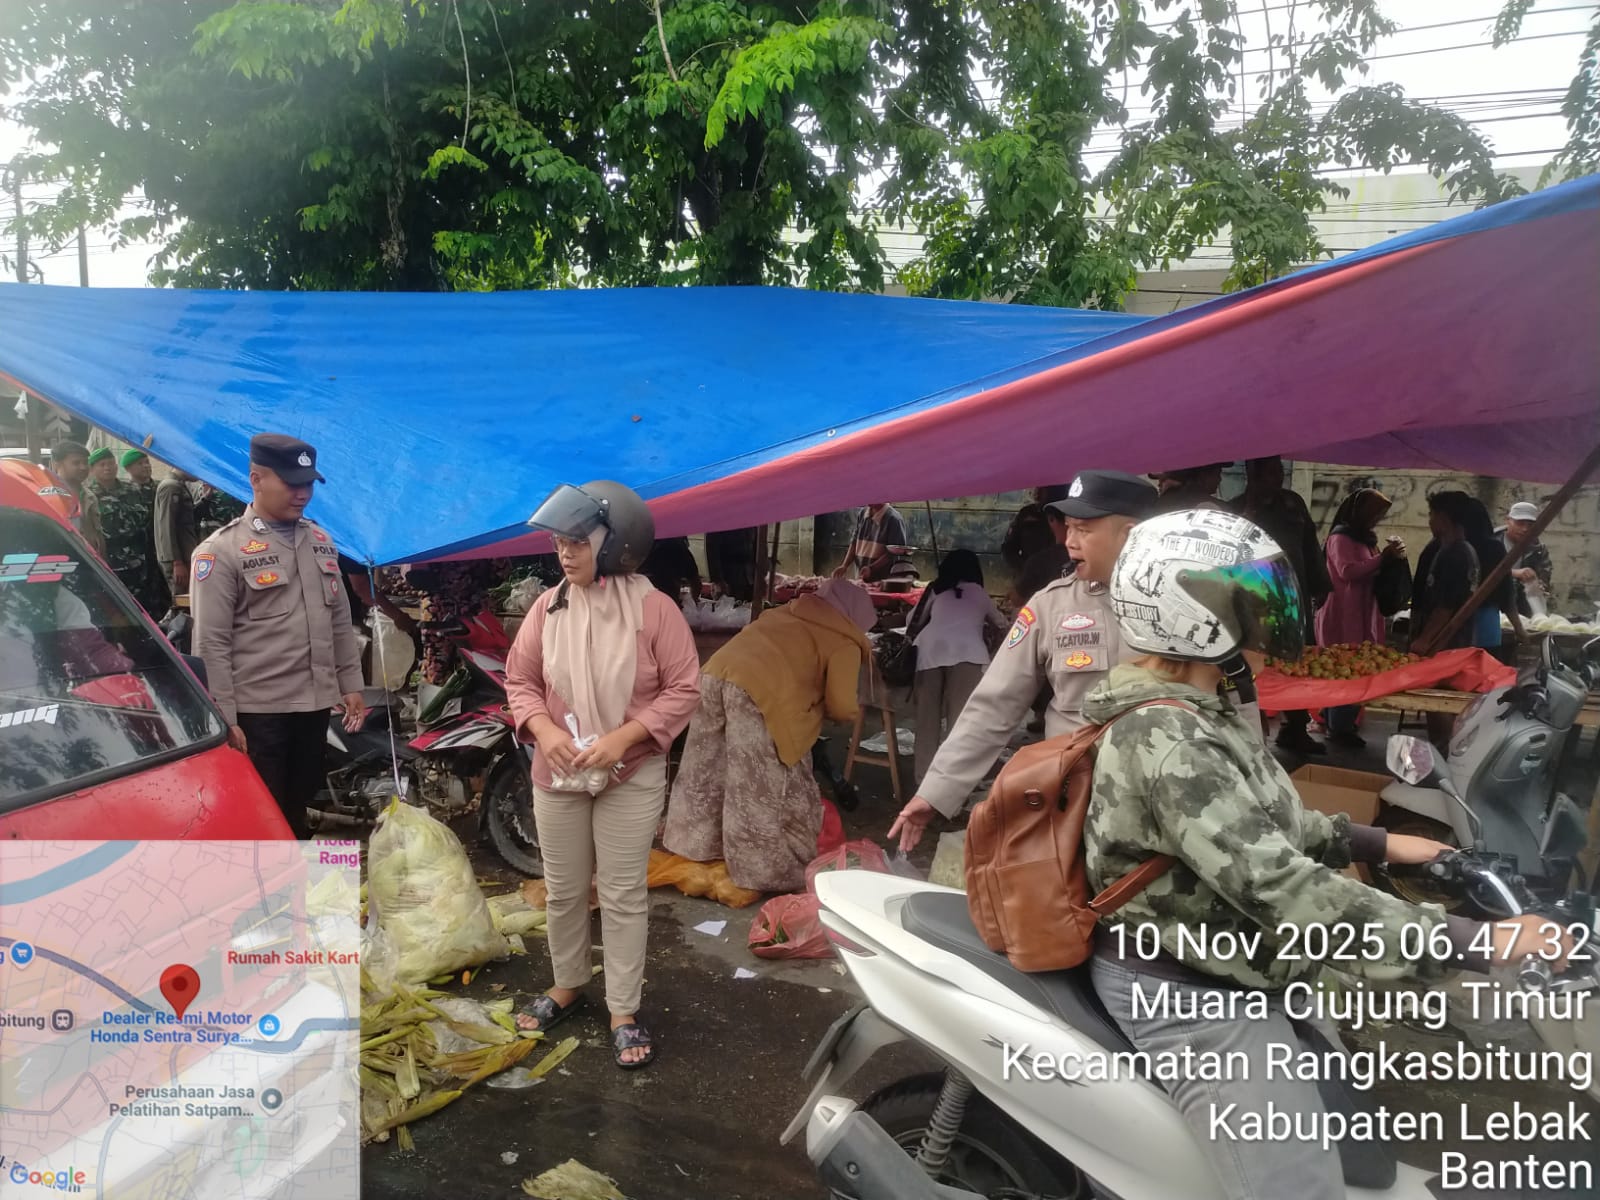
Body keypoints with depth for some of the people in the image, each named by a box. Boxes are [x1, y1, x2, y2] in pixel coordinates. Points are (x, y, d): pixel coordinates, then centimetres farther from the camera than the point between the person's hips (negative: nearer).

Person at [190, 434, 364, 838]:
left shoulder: (320, 542, 12)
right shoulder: (222, 550, -9)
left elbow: (340, 622, 17)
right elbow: (210, 644, -13)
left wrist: (350, 685, 13)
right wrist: (224, 718, -16)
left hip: (314, 704, 6)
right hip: (257, 711, -6)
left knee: (300, 807, 19)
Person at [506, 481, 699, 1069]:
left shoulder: (654, 608, -13)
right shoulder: (548, 606, -2)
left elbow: (683, 689, -11)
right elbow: (520, 680, 4)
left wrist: (623, 737, -21)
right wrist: (544, 730, -15)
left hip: (632, 778, -3)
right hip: (557, 776, 4)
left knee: (624, 896, 5)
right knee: (564, 890, 17)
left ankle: (624, 1012, 19)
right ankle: (568, 985, 39)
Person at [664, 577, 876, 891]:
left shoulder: (789, 613, 27)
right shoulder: (844, 643, 9)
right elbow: (843, 708, 4)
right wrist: (818, 704, 25)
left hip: (716, 674, 7)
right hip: (758, 692, -7)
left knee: (709, 773, 19)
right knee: (762, 790, 3)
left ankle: (696, 845, 33)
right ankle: (768, 869, 11)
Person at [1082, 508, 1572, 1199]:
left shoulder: (1187, 715, 4)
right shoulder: (1164, 741, -30)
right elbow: (1283, 890, -35)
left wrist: (1376, 844, 12)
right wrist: (1475, 942, -32)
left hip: (1232, 973, 11)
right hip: (1184, 993, -11)